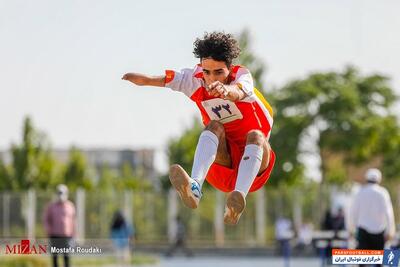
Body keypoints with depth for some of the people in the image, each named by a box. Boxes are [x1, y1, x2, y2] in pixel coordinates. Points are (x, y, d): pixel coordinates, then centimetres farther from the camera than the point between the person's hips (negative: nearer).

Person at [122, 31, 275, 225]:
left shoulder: (242, 76, -14)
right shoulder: (195, 78, -5)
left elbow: (238, 93, -40)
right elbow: (149, 79, -19)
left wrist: (226, 90, -64)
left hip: (253, 164, -2)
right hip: (222, 163, 2)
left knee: (255, 136, -32)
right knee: (215, 126, -25)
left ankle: (239, 197, -58)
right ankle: (194, 187, -50)